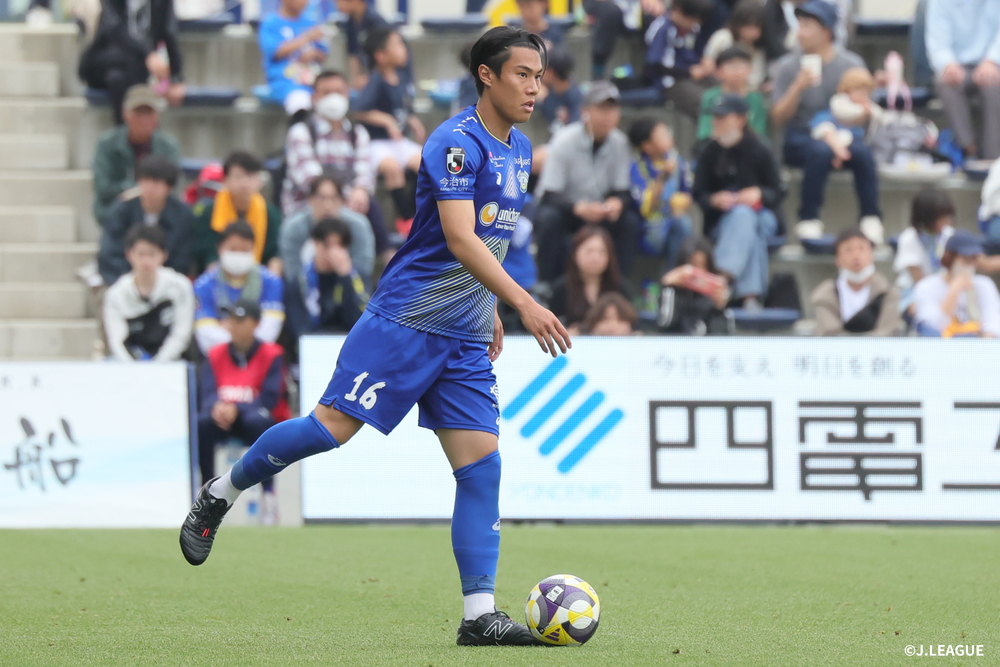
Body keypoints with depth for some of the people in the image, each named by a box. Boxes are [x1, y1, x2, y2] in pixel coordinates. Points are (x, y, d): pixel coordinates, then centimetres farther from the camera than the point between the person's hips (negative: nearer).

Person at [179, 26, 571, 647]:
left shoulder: (518, 149, 14)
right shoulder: (457, 141, -14)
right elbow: (458, 237, -25)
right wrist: (524, 303, -31)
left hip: (465, 338, 8)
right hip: (406, 317, -8)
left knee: (482, 465, -3)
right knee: (333, 426, -11)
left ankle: (480, 614, -5)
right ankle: (219, 495, 12)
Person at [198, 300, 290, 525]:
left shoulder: (271, 355, -5)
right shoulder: (216, 355, 6)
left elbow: (269, 400, -16)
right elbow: (207, 395, -5)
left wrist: (236, 409, -32)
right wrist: (217, 407, -30)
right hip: (225, 423, 3)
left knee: (257, 421, -39)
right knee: (201, 423, -30)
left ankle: (268, 495, -31)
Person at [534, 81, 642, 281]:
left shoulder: (619, 143, -7)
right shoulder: (565, 142, -19)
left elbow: (623, 191, -5)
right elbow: (549, 197, -23)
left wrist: (617, 202, -31)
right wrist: (579, 208, -43)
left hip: (596, 212, 3)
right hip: (565, 210, -3)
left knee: (629, 220, -23)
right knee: (548, 218, -35)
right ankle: (547, 286, -24)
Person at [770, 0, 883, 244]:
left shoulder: (852, 64, 4)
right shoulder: (788, 66, 2)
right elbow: (779, 118, -4)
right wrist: (798, 86, -20)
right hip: (800, 138, -1)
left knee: (862, 152, -32)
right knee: (820, 151, -36)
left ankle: (871, 220, -25)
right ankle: (809, 220, -27)